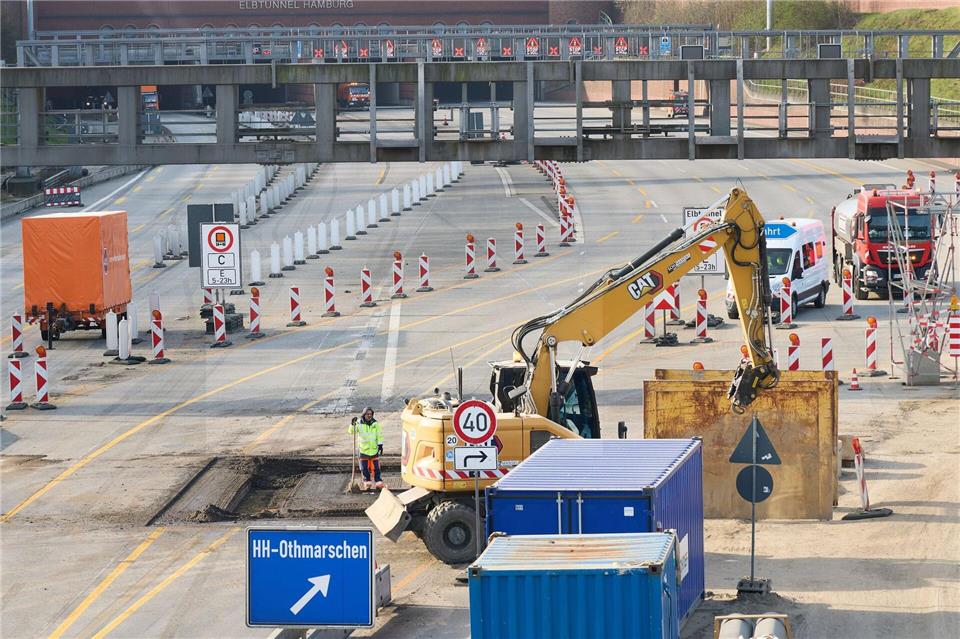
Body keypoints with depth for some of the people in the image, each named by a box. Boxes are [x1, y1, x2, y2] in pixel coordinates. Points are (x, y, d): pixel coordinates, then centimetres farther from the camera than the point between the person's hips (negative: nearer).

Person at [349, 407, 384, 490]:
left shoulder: (375, 423, 1)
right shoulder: (359, 423, -6)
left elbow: (379, 435, 6)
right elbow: (351, 432, -12)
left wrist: (380, 445, 1)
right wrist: (352, 424, -29)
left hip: (374, 449, 1)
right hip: (363, 449, -1)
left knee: (376, 467, 3)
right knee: (364, 467, 6)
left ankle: (378, 481, 11)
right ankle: (367, 481, 18)